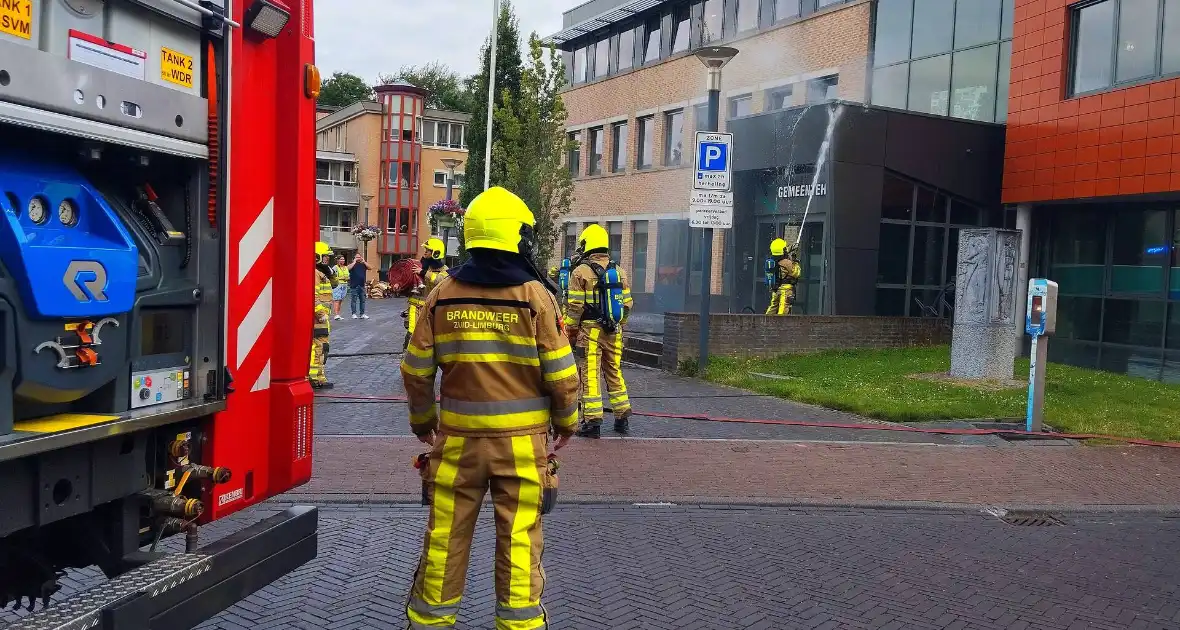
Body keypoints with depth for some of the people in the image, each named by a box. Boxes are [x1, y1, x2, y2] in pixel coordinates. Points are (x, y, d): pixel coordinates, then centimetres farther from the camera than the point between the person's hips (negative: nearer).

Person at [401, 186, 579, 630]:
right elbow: (560, 373, -7)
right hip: (521, 440, -2)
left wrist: (422, 420, 19)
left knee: (446, 536, 14)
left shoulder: (443, 295, -1)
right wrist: (566, 421, 9)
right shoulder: (535, 296, -9)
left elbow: (416, 370, 3)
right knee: (518, 540, 8)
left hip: (458, 438, 2)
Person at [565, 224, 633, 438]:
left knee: (590, 375, -1)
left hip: (590, 331, -5)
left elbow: (574, 307, -10)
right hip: (614, 332, 5)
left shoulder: (581, 272, -8)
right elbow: (627, 304, 11)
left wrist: (571, 330, 1)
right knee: (614, 373, 15)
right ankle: (622, 418, 21)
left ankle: (592, 421, -2)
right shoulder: (619, 271, 8)